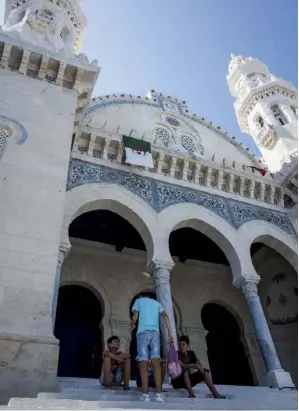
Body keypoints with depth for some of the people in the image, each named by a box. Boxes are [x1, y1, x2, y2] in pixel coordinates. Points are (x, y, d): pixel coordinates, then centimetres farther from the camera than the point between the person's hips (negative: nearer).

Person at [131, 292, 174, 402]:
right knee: (156, 362, -4)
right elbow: (165, 316, 11)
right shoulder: (157, 303, 26)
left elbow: (134, 317, 7)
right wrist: (170, 333, 9)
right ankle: (158, 394, -14)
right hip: (155, 332, 2)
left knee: (143, 363, -5)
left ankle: (145, 394, -12)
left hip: (142, 332, -2)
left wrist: (132, 325, 29)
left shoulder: (138, 301, 19)